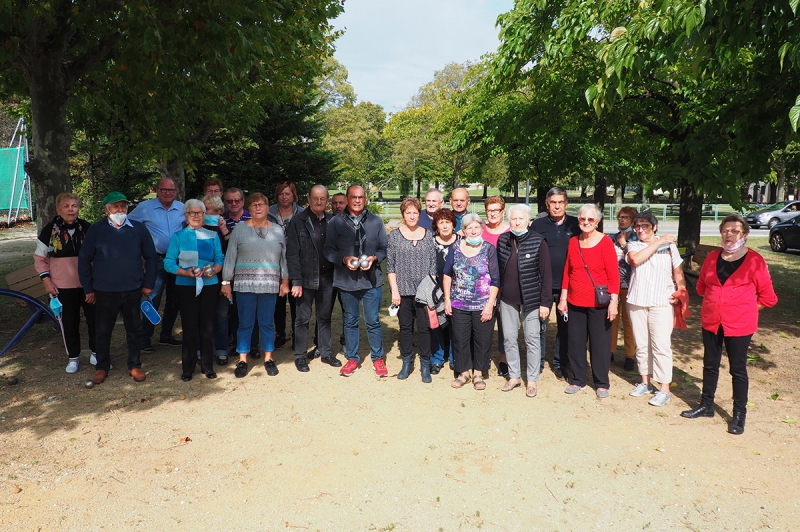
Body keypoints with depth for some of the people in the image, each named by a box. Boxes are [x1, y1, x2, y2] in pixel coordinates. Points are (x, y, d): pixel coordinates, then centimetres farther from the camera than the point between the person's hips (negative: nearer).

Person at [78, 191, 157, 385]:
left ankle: (135, 366, 25)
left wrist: (148, 284, 3)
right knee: (102, 331, 10)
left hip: (133, 291, 1)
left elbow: (151, 257, 6)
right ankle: (102, 367, 27)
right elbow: (84, 260, 3)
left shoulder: (139, 229, 0)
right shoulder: (96, 230, -2)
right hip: (104, 291, 0)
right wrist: (88, 288, 1)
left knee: (134, 330, 10)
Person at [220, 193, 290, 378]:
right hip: (245, 284, -1)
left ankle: (268, 358, 20)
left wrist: (285, 281, 7)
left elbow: (284, 258, 11)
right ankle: (242, 360, 15)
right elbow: (230, 257, 4)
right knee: (245, 323, 5)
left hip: (270, 286, 1)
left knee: (267, 322, 8)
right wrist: (226, 281, 1)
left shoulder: (277, 231, 8)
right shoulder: (239, 229, 3)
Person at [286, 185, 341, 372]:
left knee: (325, 317, 14)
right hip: (306, 278, -3)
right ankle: (300, 356, 18)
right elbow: (292, 253, -8)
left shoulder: (332, 221, 5)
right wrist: (296, 281, -13)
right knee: (303, 318, 7)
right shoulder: (298, 221, -5)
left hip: (327, 277, 3)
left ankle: (325, 352, 26)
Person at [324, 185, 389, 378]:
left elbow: (384, 248, 6)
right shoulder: (336, 222, 0)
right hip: (347, 280, 1)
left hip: (372, 279, 0)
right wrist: (344, 259, -15)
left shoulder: (376, 221, 1)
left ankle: (378, 359, 22)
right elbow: (329, 250, 1)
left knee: (373, 321, 6)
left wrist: (374, 258, -12)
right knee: (350, 321, 13)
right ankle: (352, 359, 26)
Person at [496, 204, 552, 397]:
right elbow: (498, 270, 6)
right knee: (509, 338, 11)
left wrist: (545, 302, -11)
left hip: (531, 299, -3)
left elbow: (546, 274, -8)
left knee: (532, 340, 4)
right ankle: (514, 376, 25)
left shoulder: (538, 242, -8)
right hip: (507, 299, 4)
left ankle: (532, 380, 17)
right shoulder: (502, 240, 3)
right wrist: (496, 297, 5)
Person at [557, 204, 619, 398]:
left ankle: (601, 383, 21)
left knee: (600, 343, 6)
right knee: (575, 342, 10)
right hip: (575, 302, 4)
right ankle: (578, 380, 26)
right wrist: (563, 298, 8)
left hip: (599, 303, -4)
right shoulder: (573, 242, 6)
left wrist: (613, 301, -14)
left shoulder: (605, 242, -7)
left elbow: (613, 274, -10)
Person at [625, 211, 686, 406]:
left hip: (661, 302, -3)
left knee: (661, 345, -4)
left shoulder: (669, 245, 3)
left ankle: (664, 389, 4)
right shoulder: (633, 245, 7)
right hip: (637, 301, 3)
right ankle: (645, 382, 24)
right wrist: (657, 242, -11)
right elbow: (636, 259, -15)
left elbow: (678, 274, 6)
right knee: (641, 345, 11)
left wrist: (680, 293, -8)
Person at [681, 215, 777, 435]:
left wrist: (744, 309, -2)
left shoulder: (754, 260, -8)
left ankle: (739, 414, 20)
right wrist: (717, 302, 9)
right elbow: (701, 286, 17)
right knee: (710, 365, 15)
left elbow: (767, 297, -3)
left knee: (738, 369, 6)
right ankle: (706, 405, 30)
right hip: (711, 322, 4)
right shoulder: (712, 257, 4)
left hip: (739, 325, -4)